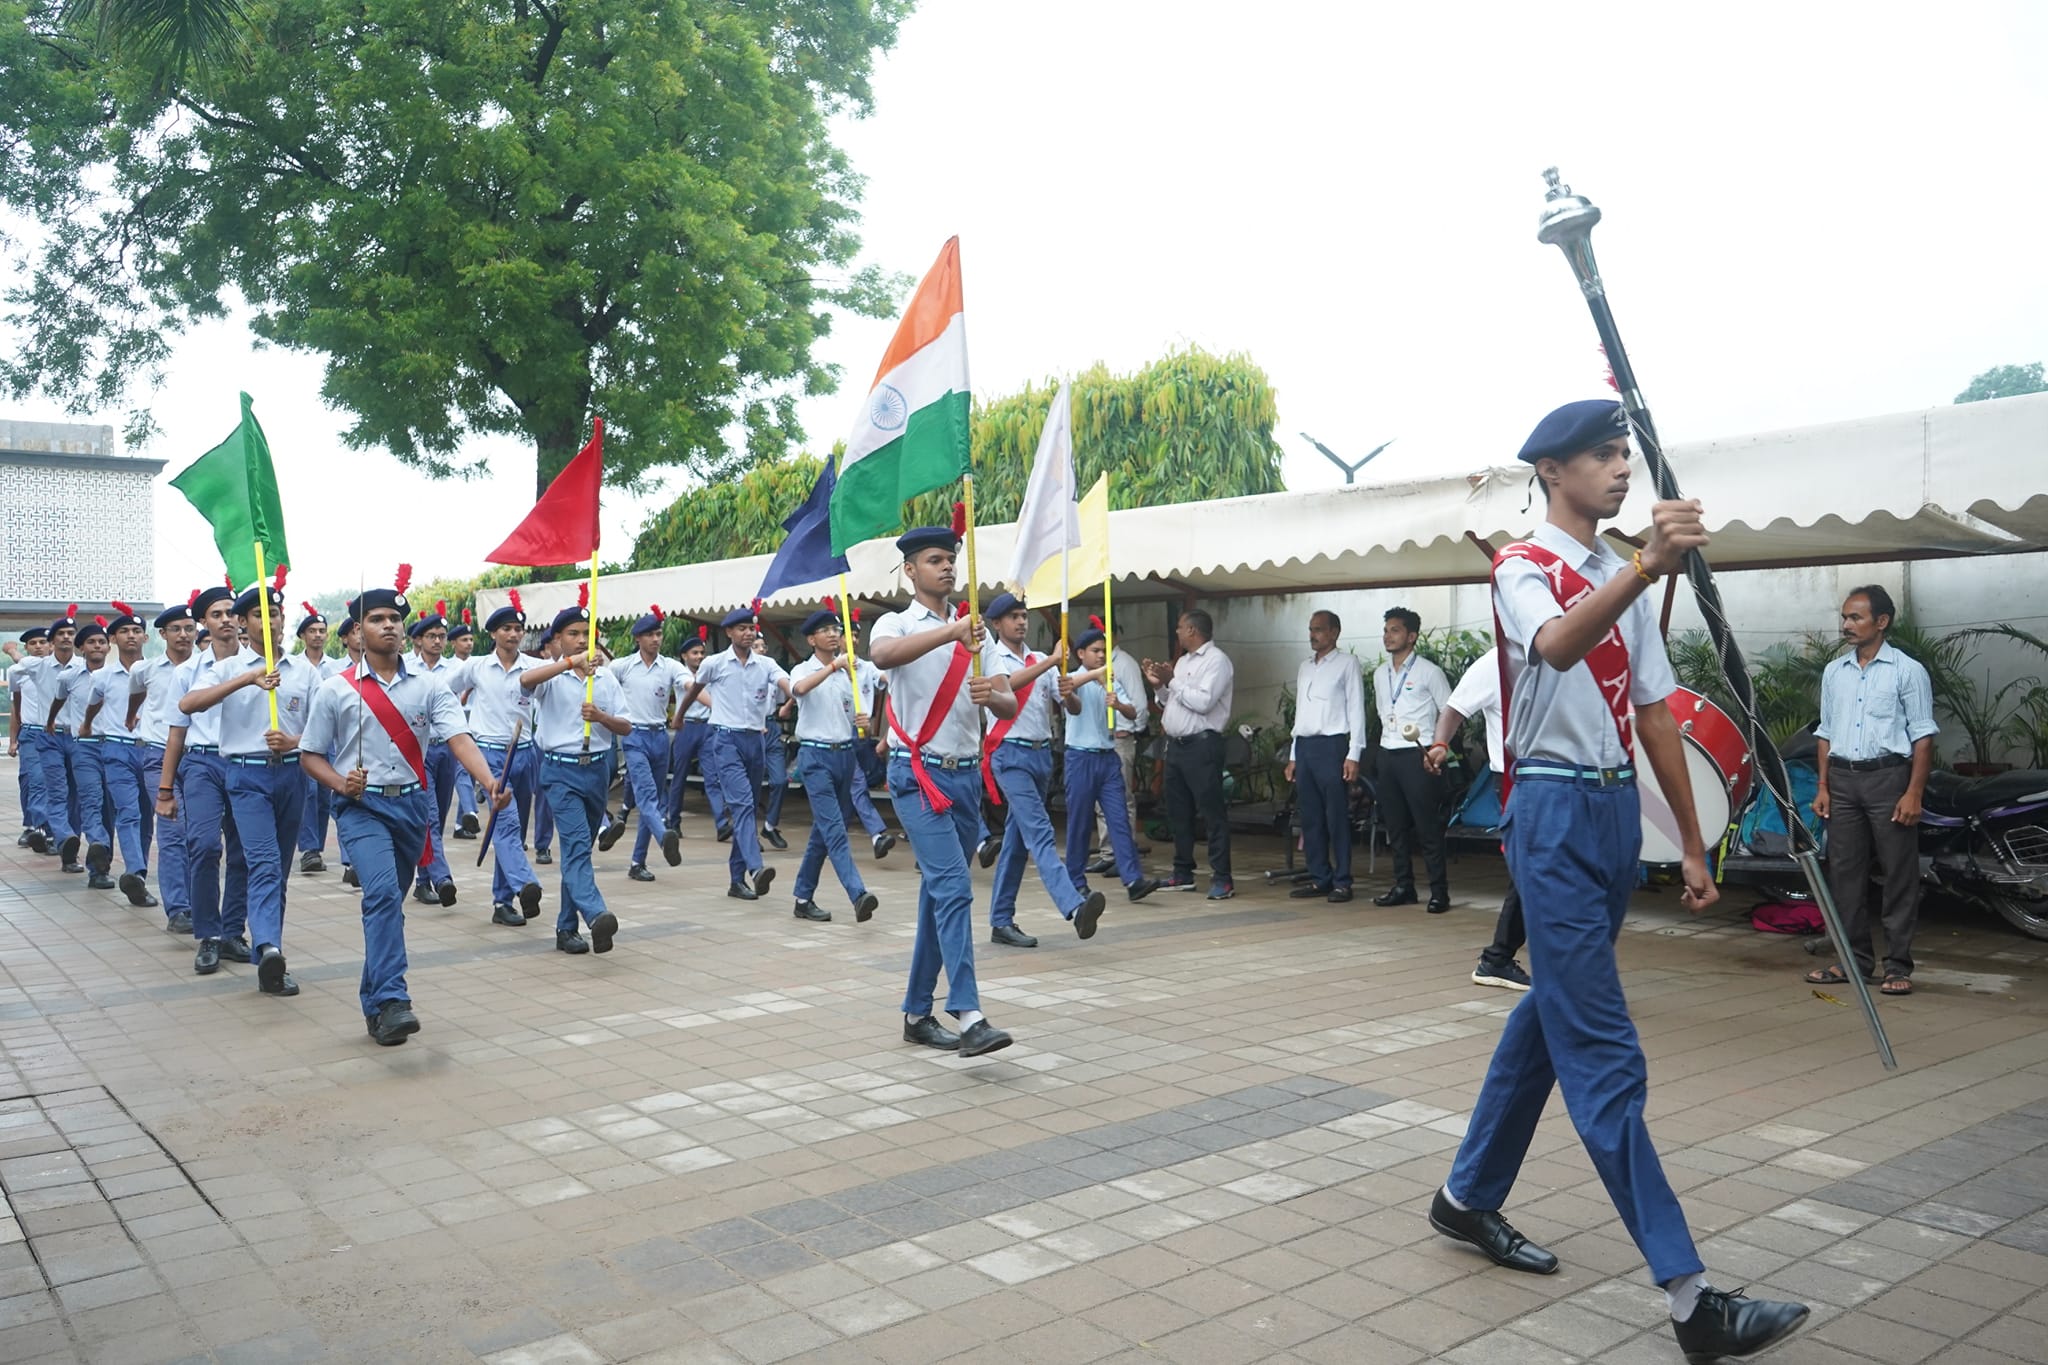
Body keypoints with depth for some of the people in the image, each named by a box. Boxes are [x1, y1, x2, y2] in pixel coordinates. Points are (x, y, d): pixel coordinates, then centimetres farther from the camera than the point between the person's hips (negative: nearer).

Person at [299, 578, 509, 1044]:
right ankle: (392, 1002, -27)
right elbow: (310, 755, 8)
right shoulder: (336, 690, 1)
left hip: (412, 803, 3)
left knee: (390, 900, 13)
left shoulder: (428, 686, 3)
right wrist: (340, 784, -13)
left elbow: (458, 739, -10)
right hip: (362, 806, -3)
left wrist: (490, 784, -27)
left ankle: (374, 1002, 28)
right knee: (383, 893, -23)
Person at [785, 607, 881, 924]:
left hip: (846, 754, 5)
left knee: (823, 831, 11)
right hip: (816, 755, -5)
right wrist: (834, 665, -38)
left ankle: (804, 898, 22)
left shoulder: (853, 671, 11)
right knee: (835, 829, -15)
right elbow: (800, 688, -27)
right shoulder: (803, 670, -1)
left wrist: (864, 724, -16)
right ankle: (858, 895, -25)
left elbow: (861, 718, 8)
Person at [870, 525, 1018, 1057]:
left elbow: (1009, 704, 7)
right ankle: (969, 1016, -21)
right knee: (953, 886, -18)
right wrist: (950, 632, -42)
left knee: (938, 892, 11)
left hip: (966, 774, 6)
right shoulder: (897, 625, -2)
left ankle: (918, 1013, 20)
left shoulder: (973, 633, 13)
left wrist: (992, 696, -17)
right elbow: (882, 655, -28)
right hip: (919, 774, -6)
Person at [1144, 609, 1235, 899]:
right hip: (1175, 744, 9)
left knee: (1212, 812, -6)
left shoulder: (1216, 660, -9)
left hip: (1201, 745, -9)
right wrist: (1160, 684, 7)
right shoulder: (1183, 661, 18)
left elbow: (1202, 702, -20)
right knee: (1178, 812, 13)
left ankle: (1222, 878, -4)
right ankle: (1183, 873, 22)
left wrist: (1171, 681, -14)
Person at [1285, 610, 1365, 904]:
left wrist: (1353, 755, -12)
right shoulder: (1304, 667, 17)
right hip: (1304, 746, 6)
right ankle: (1319, 878, 14)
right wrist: (1293, 756, 15)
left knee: (1336, 818, -5)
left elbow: (1356, 711, -5)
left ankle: (1341, 882, 1)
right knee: (1310, 818, 7)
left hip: (1332, 745, -6)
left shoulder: (1346, 664, -1)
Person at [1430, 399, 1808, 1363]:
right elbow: (1556, 647, -31)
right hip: (1556, 811, -8)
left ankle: (1469, 1197, 30)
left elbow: (1654, 713, 16)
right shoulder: (1524, 568, -7)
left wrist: (1691, 843, 15)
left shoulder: (1623, 581, 16)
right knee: (1604, 1052, -8)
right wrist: (1646, 568, -47)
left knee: (1552, 1014, 15)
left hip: (1619, 809, 8)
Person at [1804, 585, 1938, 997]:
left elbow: (1923, 736, -5)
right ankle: (1854, 959, 16)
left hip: (1889, 777, -5)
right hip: (1843, 780, 5)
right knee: (1845, 872, 7)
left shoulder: (1907, 670, -2)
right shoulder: (1834, 673, 13)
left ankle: (1898, 966, 4)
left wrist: (1914, 793, -12)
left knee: (1899, 875, -2)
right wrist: (1823, 787, 9)